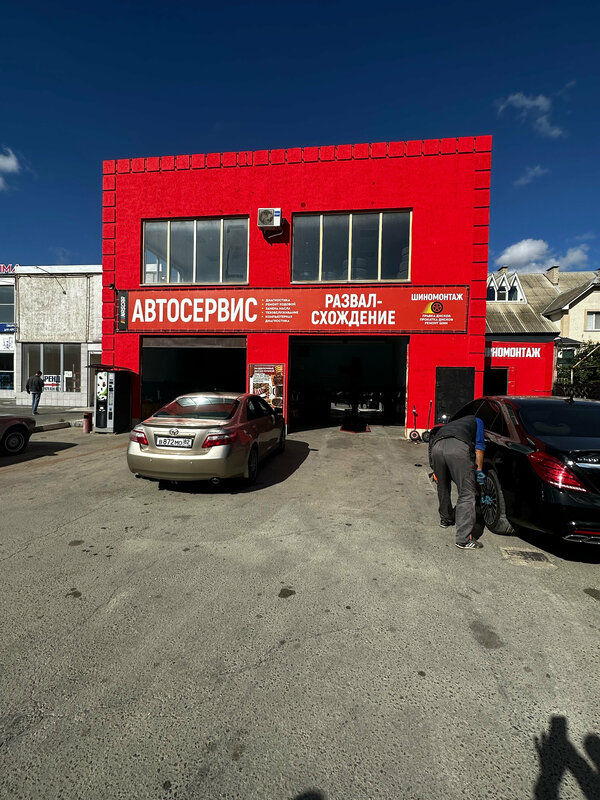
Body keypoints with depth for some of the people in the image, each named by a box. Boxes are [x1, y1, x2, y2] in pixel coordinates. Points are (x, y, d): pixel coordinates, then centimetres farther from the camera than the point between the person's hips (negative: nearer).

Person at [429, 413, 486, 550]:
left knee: (443, 487, 27)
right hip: (458, 447, -5)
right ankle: (464, 539, -1)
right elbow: (479, 446, 17)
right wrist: (479, 470, 19)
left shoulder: (451, 424, 46)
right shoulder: (476, 421, 33)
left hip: (437, 447, 6)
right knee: (467, 494, 1)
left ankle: (445, 519, 46)